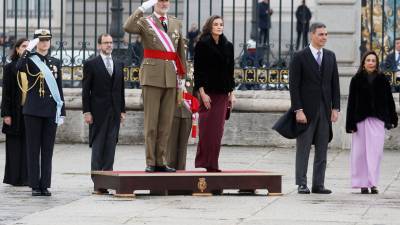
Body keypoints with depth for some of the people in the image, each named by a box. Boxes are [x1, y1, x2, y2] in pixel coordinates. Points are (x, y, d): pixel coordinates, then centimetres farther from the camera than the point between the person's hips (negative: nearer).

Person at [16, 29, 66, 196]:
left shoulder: (55, 63, 13)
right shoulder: (30, 60, 2)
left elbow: (59, 89, 14)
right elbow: (19, 67, -24)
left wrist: (62, 112, 9)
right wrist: (29, 49, -24)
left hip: (51, 112, 3)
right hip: (33, 111, -3)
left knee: (48, 150, 3)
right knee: (33, 149, 0)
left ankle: (45, 185, 5)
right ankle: (35, 185, 2)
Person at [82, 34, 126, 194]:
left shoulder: (118, 65, 15)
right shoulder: (91, 64, 0)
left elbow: (121, 89, 16)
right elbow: (85, 90, -2)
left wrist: (122, 110, 10)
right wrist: (86, 112, -9)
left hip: (114, 113, 4)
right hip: (98, 112, -4)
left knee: (111, 146, 2)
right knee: (97, 147, -4)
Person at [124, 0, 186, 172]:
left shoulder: (176, 24, 17)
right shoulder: (145, 22, 3)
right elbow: (128, 27, -18)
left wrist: (181, 74, 16)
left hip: (171, 76, 4)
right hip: (152, 76, -4)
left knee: (166, 121, 5)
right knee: (151, 121, -4)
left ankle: (160, 161, 9)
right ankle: (150, 162, -2)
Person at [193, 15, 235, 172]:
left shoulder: (228, 46, 11)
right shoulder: (202, 45, -3)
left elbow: (230, 71, 15)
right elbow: (198, 71, -7)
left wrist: (231, 93, 10)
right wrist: (202, 93, -14)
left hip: (222, 93, 5)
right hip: (207, 92, -5)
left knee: (218, 130, 3)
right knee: (207, 129, -6)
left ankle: (212, 164, 7)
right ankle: (204, 162, -1)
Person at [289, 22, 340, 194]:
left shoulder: (330, 56, 11)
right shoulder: (300, 57, -4)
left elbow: (335, 83, 12)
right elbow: (294, 85, -7)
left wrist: (335, 108, 3)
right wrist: (298, 110, -14)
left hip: (325, 110, 5)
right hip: (306, 109, -5)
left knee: (322, 150, 5)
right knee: (303, 149, -1)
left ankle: (318, 184, 9)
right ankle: (302, 184, 3)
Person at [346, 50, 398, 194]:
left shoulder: (382, 80, 7)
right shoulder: (357, 80, 3)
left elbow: (389, 100, 10)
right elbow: (351, 102, 1)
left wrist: (392, 118, 7)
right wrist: (350, 123, -4)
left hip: (377, 120, 0)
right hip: (361, 120, 0)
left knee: (375, 152, -5)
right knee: (360, 151, 1)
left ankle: (373, 183, -3)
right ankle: (363, 183, 8)